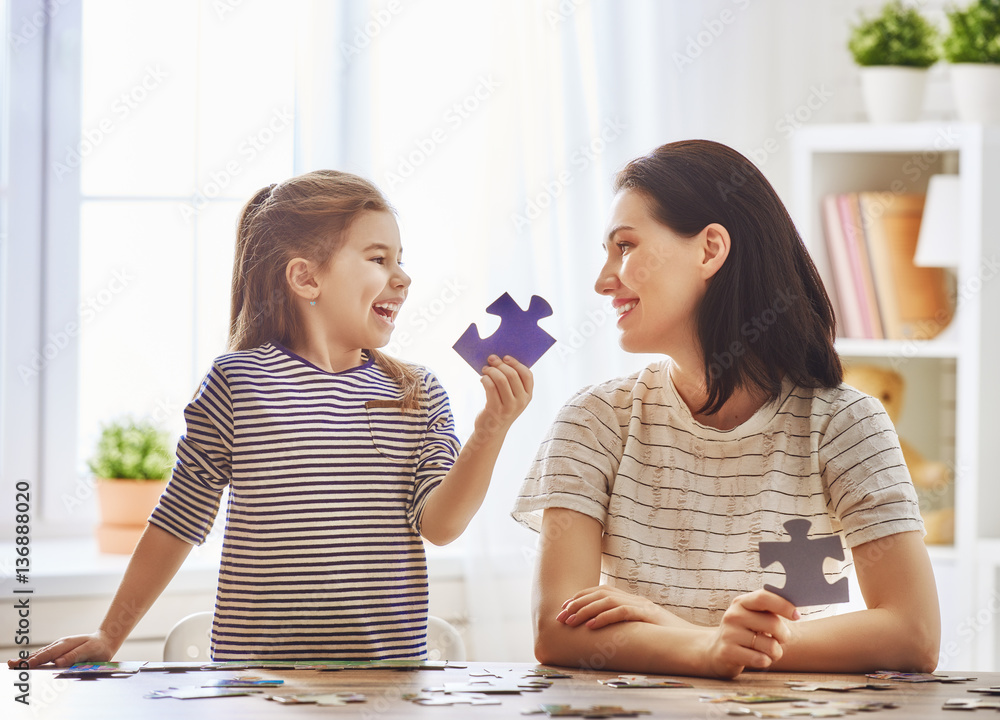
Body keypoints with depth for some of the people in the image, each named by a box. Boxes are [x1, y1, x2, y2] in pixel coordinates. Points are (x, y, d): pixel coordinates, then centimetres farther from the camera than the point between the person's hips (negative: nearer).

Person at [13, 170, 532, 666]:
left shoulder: (419, 396, 9)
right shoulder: (238, 382, 0)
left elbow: (439, 525, -2)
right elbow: (178, 523, 7)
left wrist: (490, 433, -16)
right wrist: (109, 636, 8)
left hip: (388, 670, 2)